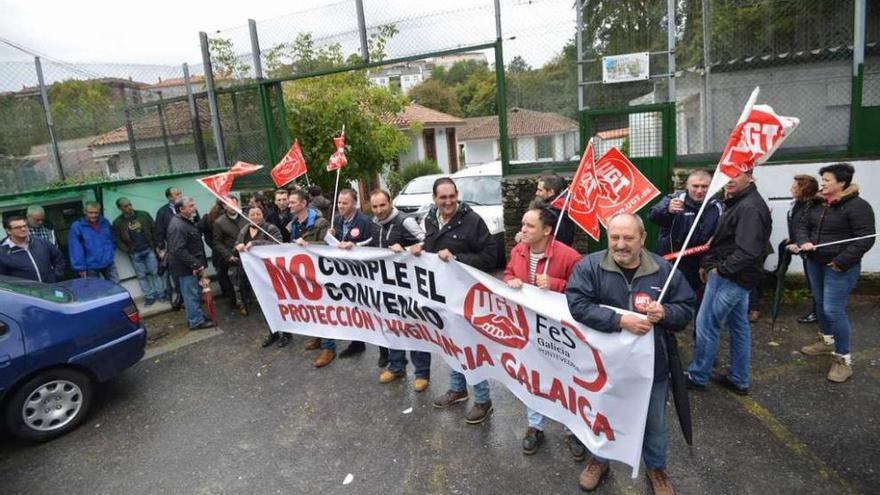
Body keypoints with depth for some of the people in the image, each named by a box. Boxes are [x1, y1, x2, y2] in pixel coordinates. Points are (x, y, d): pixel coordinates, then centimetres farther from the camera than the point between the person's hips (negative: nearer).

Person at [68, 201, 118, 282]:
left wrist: (111, 254, 11)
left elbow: (112, 240, 18)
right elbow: (75, 249, -13)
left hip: (108, 264, 4)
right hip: (91, 267, -4)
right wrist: (80, 267, -14)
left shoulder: (105, 222, 3)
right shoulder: (76, 226, -11)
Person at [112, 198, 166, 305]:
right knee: (141, 276, 8)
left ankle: (160, 294, 16)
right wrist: (128, 251, -9)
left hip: (149, 250, 0)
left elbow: (153, 230, 2)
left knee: (155, 272, 6)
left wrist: (155, 246, -2)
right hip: (135, 254, 0)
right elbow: (117, 240, 0)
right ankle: (149, 296, 17)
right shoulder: (118, 222, -4)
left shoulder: (143, 215, -1)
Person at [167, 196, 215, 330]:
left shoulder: (187, 221, 13)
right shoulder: (178, 226, -22)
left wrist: (198, 263, 12)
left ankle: (198, 316, 29)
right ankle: (196, 321, 7)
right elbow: (179, 250, -27)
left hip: (192, 265, 10)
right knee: (191, 294, -1)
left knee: (196, 293, 18)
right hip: (186, 267, -10)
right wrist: (196, 264, -24)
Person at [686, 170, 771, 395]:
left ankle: (697, 377, 13)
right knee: (738, 326, 16)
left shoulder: (750, 207, -21)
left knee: (706, 324, -1)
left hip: (729, 277, -10)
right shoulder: (737, 202, 12)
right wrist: (707, 264, 11)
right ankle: (739, 380, 29)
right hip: (736, 276, 10)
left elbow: (747, 251, -28)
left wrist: (721, 269, -18)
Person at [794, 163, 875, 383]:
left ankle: (843, 358, 5)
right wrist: (803, 242, -9)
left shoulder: (857, 206, -14)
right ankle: (827, 341, 39)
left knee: (834, 310, -9)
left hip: (840, 268, -8)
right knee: (820, 304, 19)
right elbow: (802, 226, 12)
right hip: (815, 263, 8)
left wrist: (842, 262, -21)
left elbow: (866, 238, -19)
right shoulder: (818, 205, 8)